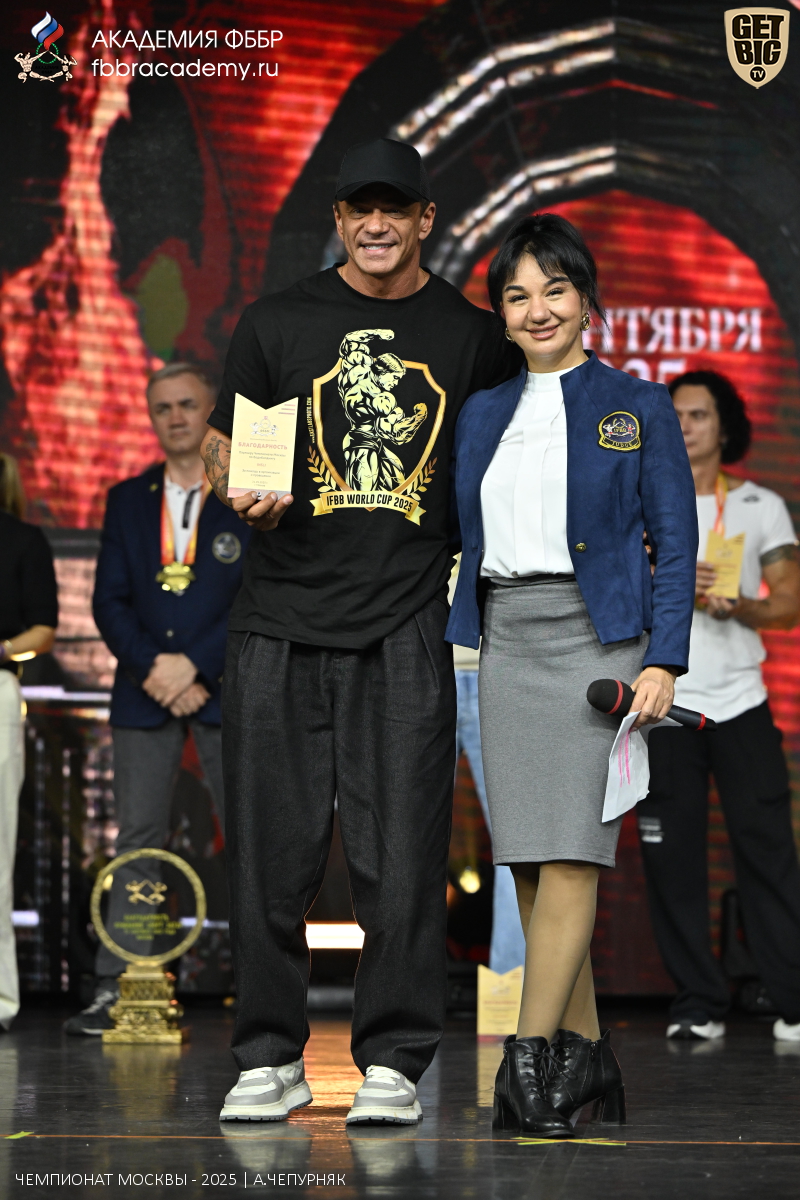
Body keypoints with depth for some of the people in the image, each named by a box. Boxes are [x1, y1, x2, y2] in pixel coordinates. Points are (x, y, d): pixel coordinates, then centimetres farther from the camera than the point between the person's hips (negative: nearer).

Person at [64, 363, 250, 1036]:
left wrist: (195, 665, -13)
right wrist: (154, 671, -8)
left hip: (226, 690, -2)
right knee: (138, 840, 0)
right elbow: (109, 602, 7)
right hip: (145, 695, 3)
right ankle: (115, 990, 0)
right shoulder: (127, 501, 13)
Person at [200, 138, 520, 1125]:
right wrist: (245, 496, -10)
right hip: (281, 619, 0)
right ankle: (271, 1058, 13)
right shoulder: (276, 323, 8)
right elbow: (223, 449, 12)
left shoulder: (474, 335, 9)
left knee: (401, 853, -3)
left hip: (405, 626, 0)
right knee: (271, 848, 2)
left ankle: (392, 1061, 7)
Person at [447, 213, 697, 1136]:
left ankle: (529, 1059, -13)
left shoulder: (638, 407, 4)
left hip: (596, 638, -4)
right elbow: (468, 543, 17)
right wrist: (454, 652, 8)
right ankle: (586, 1054, 10)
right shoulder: (482, 414, 15)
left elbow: (675, 545, 0)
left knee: (569, 852, -12)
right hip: (502, 644, 5)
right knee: (529, 862, 2)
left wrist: (663, 662, -9)